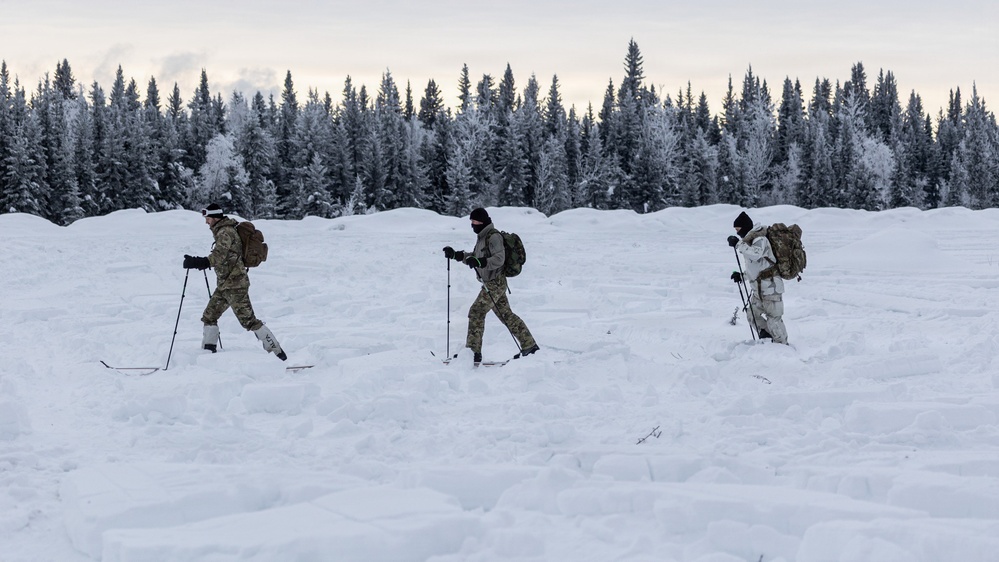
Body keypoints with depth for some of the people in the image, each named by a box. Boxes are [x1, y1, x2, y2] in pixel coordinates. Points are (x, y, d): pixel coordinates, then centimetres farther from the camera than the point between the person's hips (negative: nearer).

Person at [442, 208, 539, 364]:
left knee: (476, 312, -12)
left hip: (495, 283, -10)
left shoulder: (493, 237, -14)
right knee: (506, 315, 14)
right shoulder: (482, 237, 16)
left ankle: (473, 352, -13)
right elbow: (474, 257, 26)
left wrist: (480, 262, -35)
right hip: (491, 283, 10)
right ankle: (529, 345, 19)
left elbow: (499, 259, -24)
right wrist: (455, 255, 15)